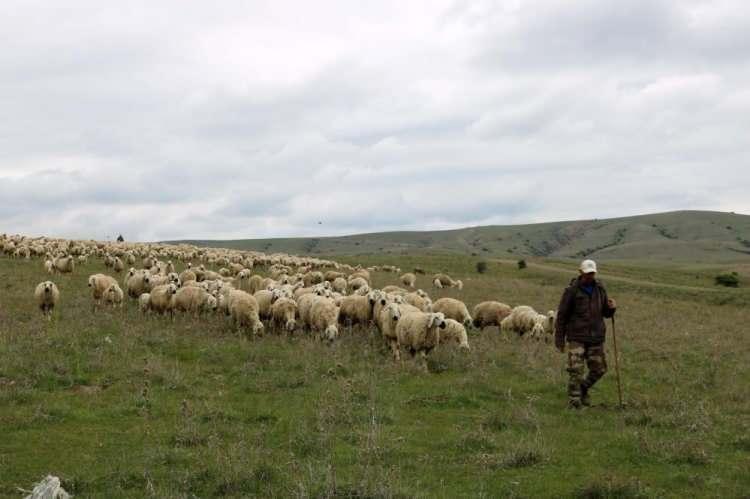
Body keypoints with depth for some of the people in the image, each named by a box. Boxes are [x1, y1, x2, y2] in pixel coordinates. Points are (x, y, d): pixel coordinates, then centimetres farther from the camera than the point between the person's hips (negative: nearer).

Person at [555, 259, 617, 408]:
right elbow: (562, 316, -2)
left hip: (596, 338, 5)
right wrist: (559, 340, -3)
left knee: (599, 369, 8)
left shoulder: (600, 289, 8)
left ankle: (583, 388, 33)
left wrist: (611, 308, -7)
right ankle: (574, 401, -3)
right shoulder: (572, 291, -5)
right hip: (577, 338, -4)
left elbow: (606, 313, 18)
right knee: (576, 370, -10)